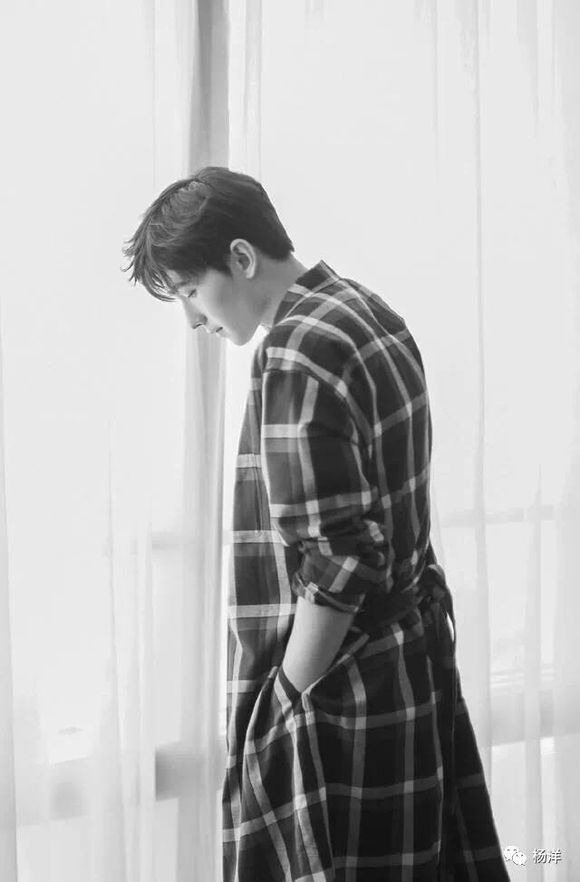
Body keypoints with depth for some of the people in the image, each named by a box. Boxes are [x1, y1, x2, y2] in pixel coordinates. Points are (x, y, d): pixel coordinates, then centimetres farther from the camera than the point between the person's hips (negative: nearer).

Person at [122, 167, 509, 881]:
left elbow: (338, 561, -24)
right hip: (414, 655, 10)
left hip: (341, 689, -10)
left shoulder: (295, 356, -20)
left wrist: (288, 694, -14)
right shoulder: (371, 313, 9)